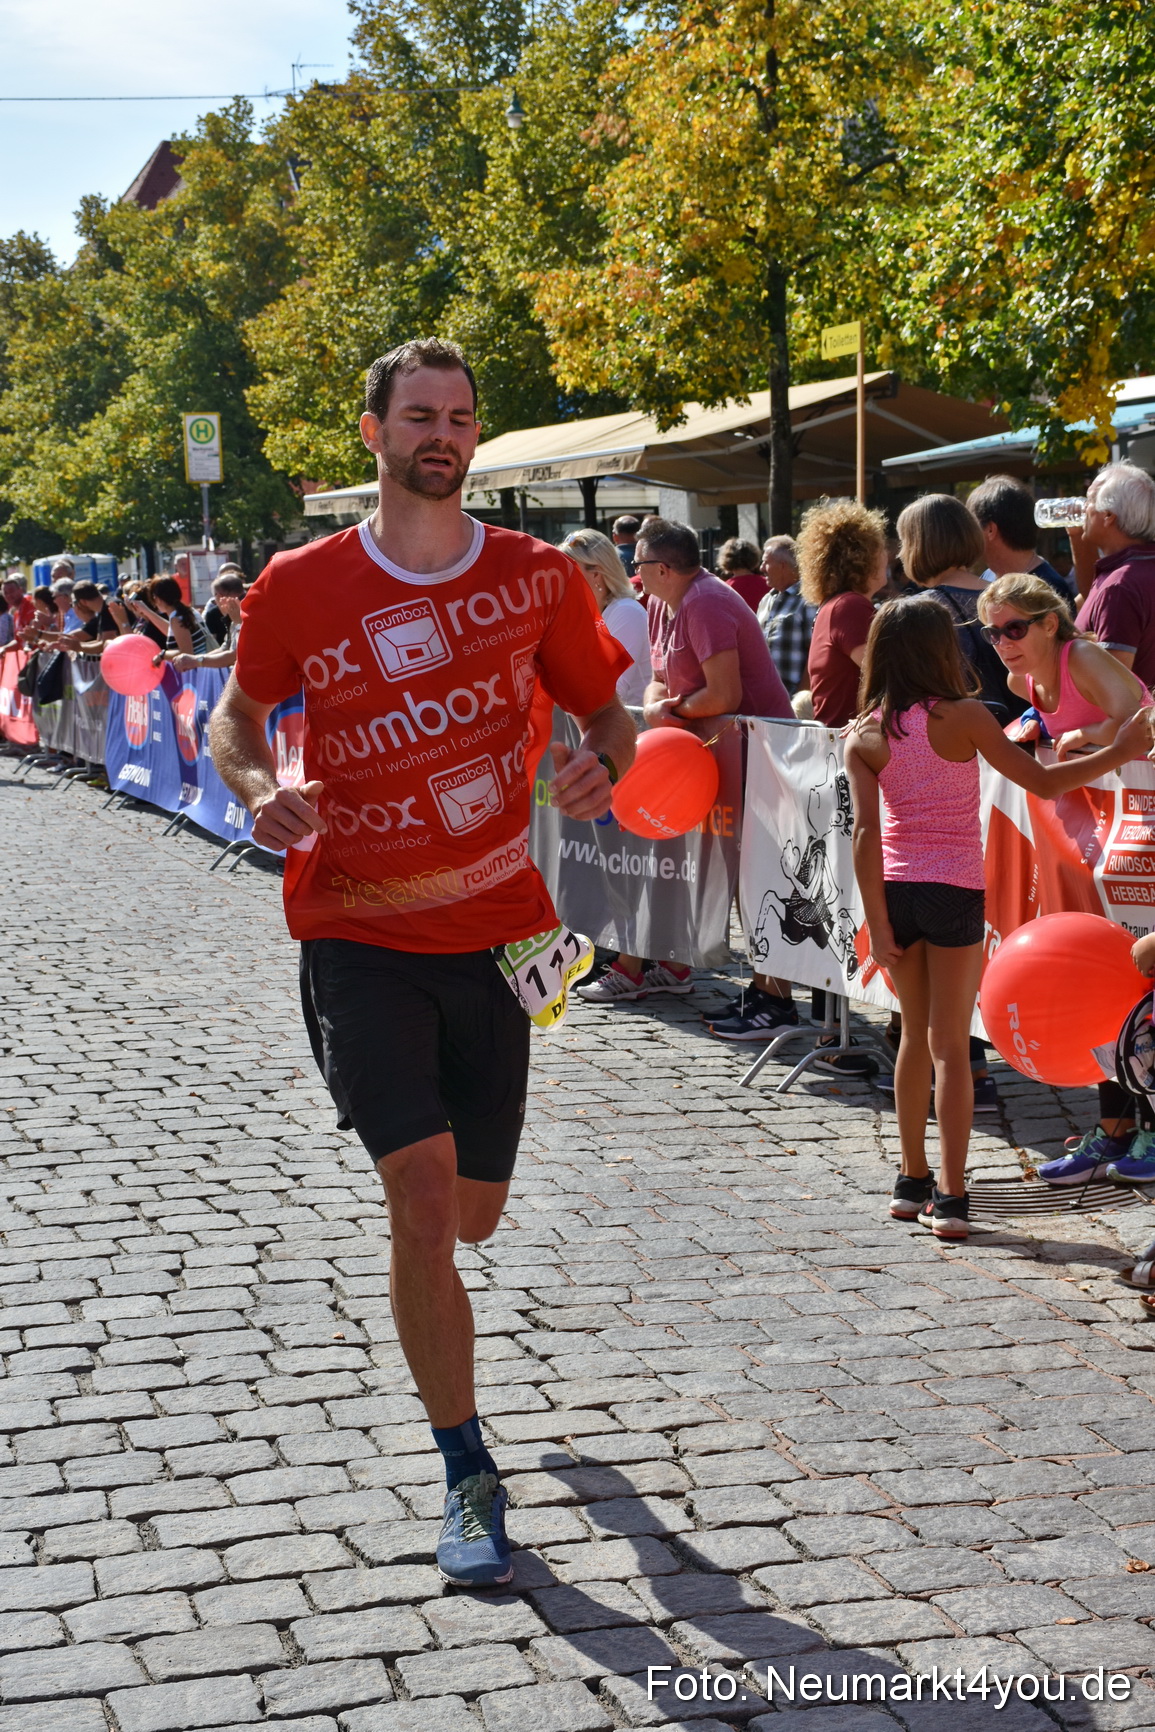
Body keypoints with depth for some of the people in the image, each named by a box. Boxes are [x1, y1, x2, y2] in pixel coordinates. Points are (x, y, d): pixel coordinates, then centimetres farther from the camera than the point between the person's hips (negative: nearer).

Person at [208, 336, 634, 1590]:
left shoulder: (539, 579, 0)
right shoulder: (302, 586, -3)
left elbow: (604, 711, 11)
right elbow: (238, 713, 11)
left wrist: (601, 766, -13)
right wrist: (258, 788, -11)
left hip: (488, 933, 2)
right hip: (357, 935, -2)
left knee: (470, 1214, 13)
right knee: (422, 1191, -14)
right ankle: (468, 1476, 2)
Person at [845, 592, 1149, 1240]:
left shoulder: (864, 736, 1)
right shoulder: (963, 716, -6)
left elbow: (867, 830, -6)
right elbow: (1042, 782, -5)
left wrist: (876, 920, -5)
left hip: (894, 889, 3)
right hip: (954, 891, -3)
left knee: (917, 1034, 18)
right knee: (951, 1044, 1)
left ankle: (913, 1181, 24)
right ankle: (950, 1196, -3)